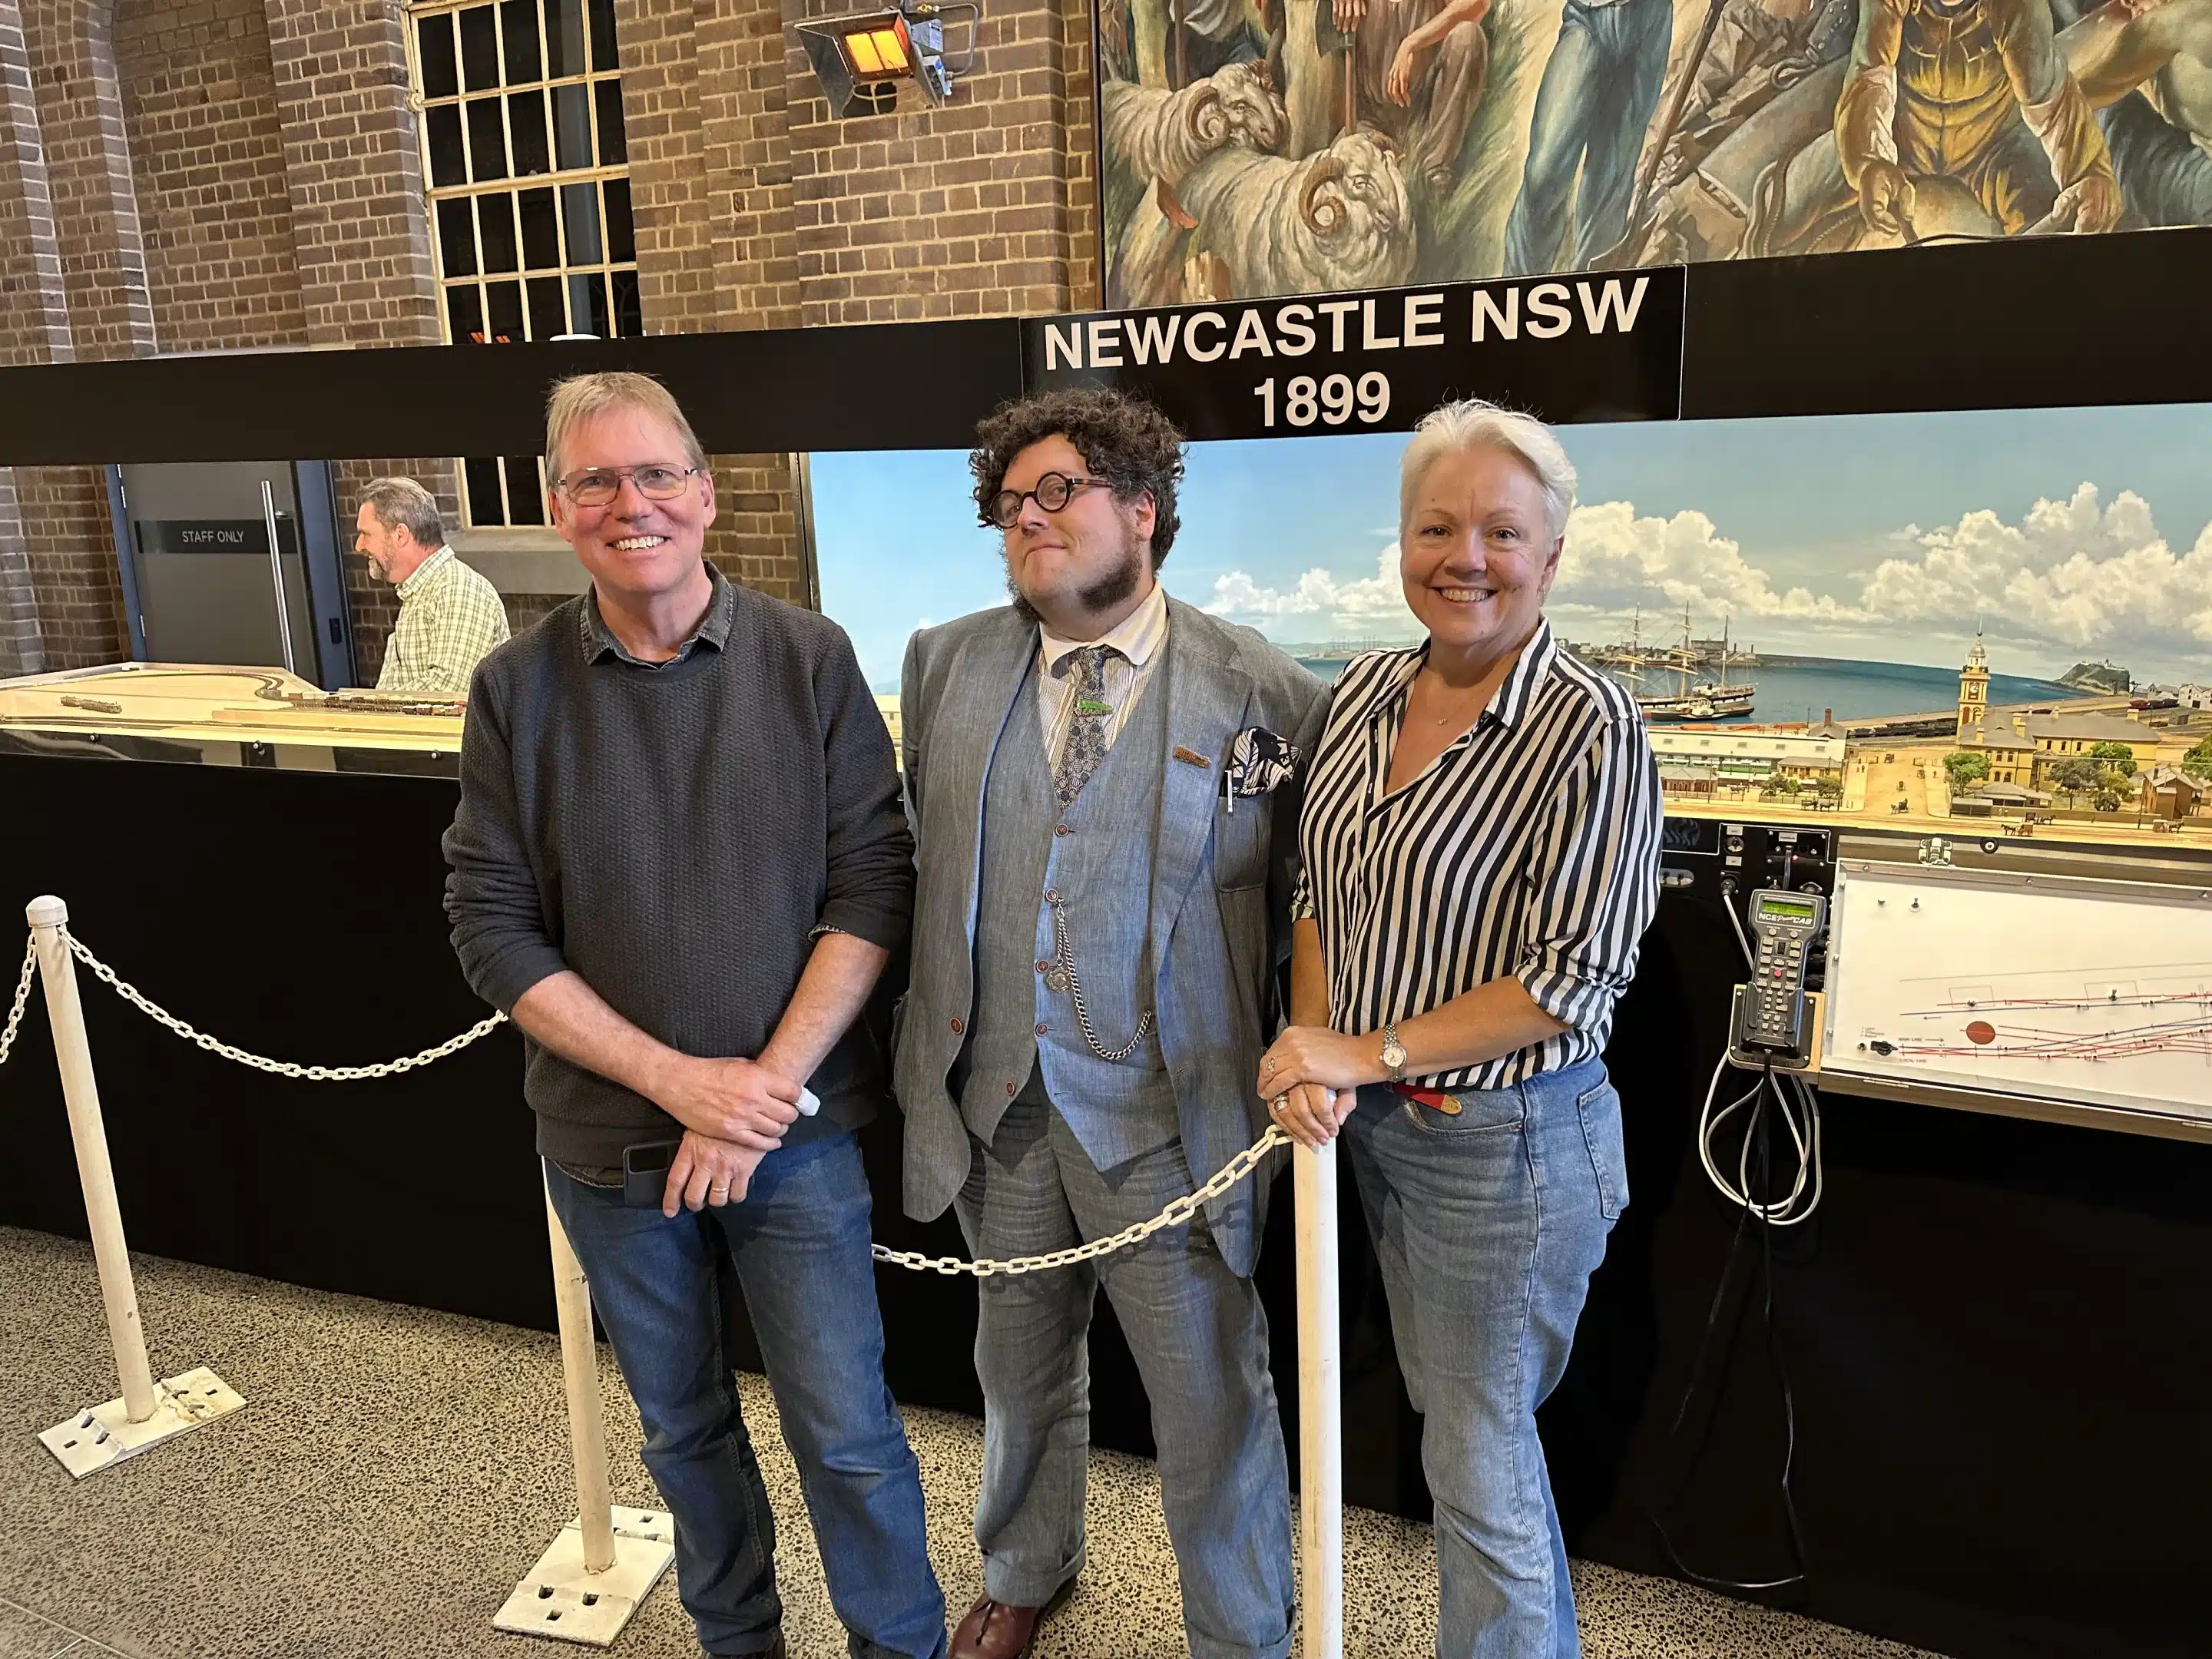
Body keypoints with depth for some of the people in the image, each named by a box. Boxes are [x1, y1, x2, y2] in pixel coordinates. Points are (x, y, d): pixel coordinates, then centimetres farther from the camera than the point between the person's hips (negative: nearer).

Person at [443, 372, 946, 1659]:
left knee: (846, 1430, 7)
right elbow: (494, 927, -5)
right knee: (683, 1424, 20)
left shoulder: (810, 659, -7)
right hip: (609, 1137, 2)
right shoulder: (517, 690, -4)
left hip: (794, 1124, -1)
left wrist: (764, 1089, -16)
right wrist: (679, 1079, -14)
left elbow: (873, 888, -9)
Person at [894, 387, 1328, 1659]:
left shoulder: (1266, 692, -9)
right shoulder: (945, 666, 4)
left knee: (1213, 1395, 10)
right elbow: (916, 856, 10)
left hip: (1166, 1110, -4)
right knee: (1021, 1360, 25)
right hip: (995, 1092, 4)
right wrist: (932, 1034, 9)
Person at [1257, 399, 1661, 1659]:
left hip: (1506, 1141, -7)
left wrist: (1367, 1054, -19)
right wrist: (1314, 1046, -7)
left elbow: (1574, 979, -20)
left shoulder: (1591, 731, -18)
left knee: (1480, 1462, 7)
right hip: (1373, 1125, 7)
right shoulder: (1367, 690, 1)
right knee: (1456, 1417, 24)